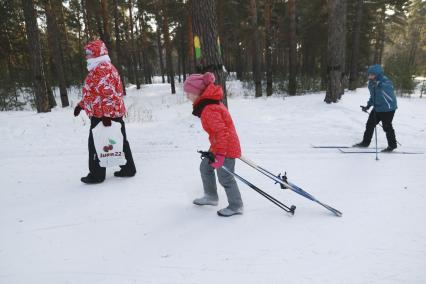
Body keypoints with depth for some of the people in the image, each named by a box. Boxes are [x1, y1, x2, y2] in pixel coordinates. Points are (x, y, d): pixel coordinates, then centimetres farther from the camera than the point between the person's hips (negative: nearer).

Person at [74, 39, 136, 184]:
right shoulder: (106, 67, 20)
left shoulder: (101, 69, -14)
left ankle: (97, 175, 9)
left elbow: (108, 93, -24)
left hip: (102, 115, -10)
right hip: (116, 113, 10)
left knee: (96, 144, 0)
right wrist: (81, 105, 27)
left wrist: (106, 114, -26)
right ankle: (128, 168, 20)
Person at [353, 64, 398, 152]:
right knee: (370, 124, 10)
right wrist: (368, 106, 16)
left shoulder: (384, 80, -19)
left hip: (387, 108, -8)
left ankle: (392, 145, 15)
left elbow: (390, 87, -36)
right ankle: (365, 142, 24)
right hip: (377, 108, 8)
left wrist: (379, 84, -48)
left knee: (387, 127, -1)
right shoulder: (371, 83, 5)